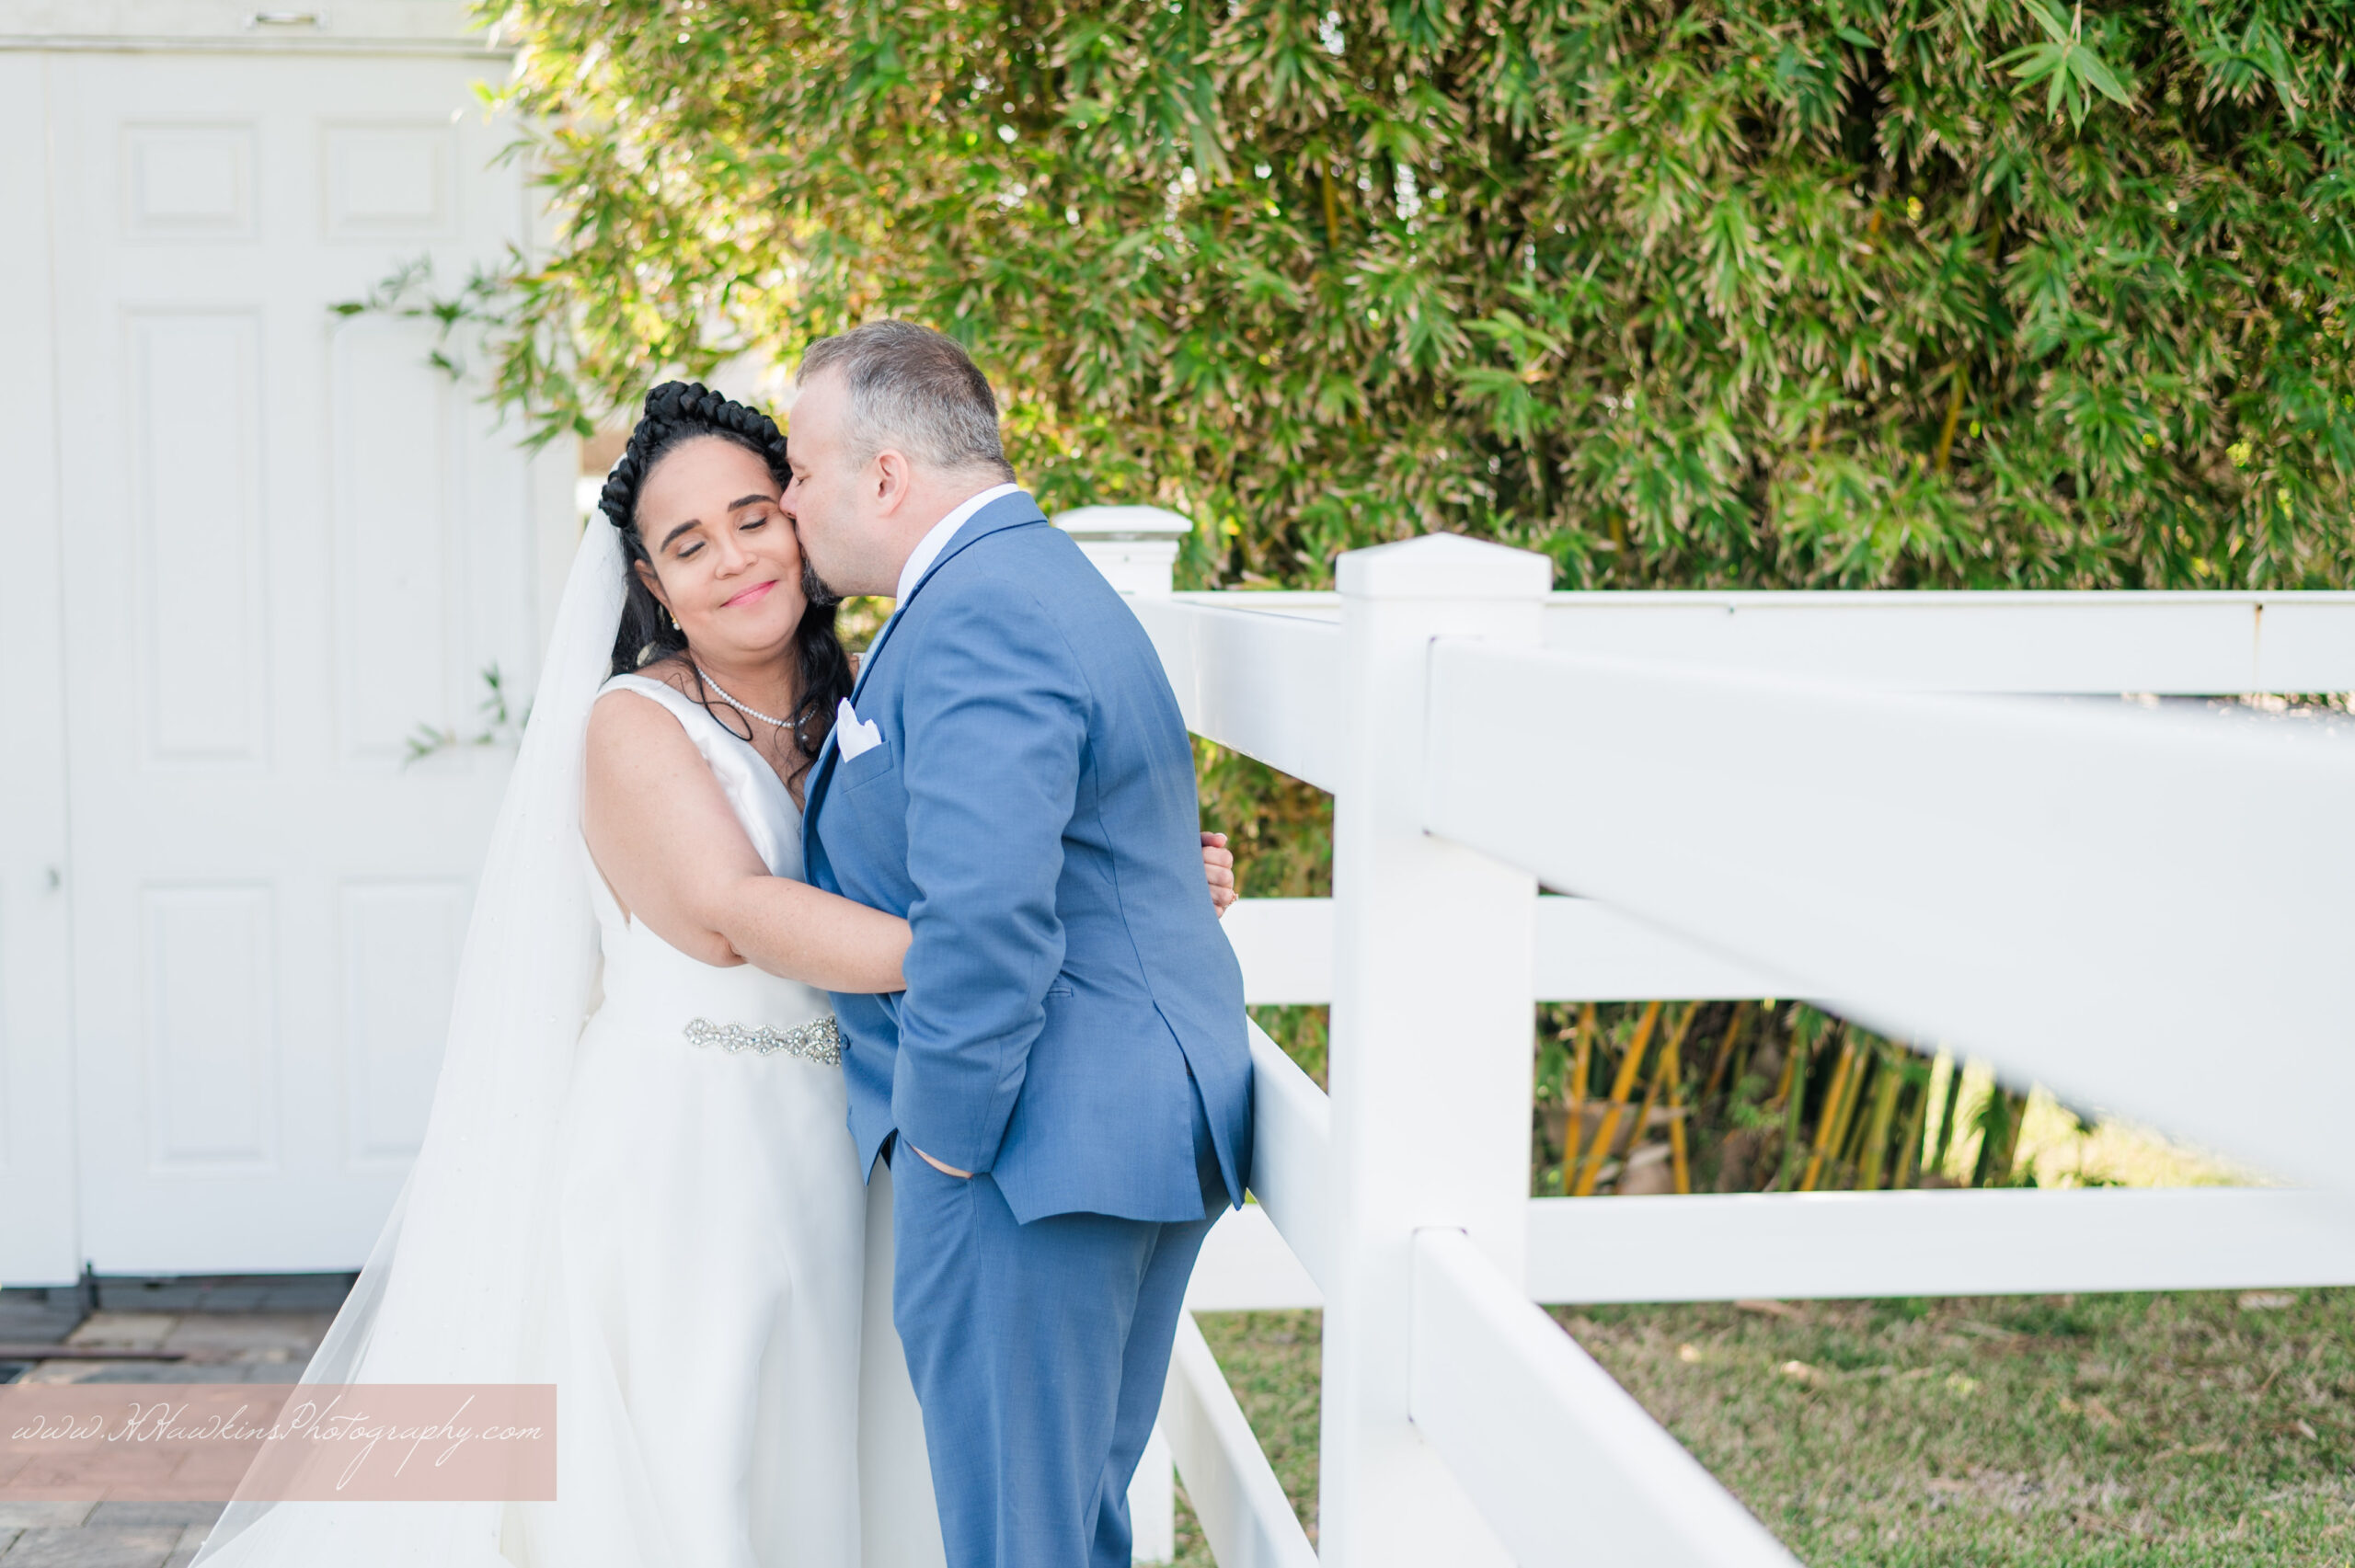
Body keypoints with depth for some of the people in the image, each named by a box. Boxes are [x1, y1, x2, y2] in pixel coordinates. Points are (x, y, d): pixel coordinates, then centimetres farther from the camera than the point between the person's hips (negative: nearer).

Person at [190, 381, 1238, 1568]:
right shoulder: (634, 725, -7)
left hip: (830, 1160, 5)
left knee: (819, 1469, 10)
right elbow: (735, 911, -22)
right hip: (675, 1155, -5)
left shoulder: (859, 718, 11)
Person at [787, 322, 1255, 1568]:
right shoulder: (1035, 581, 17)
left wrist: (948, 1142, -18)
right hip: (1146, 1127, 11)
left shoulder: (978, 617, -18)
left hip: (1037, 1143, -11)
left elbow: (983, 920, -28)